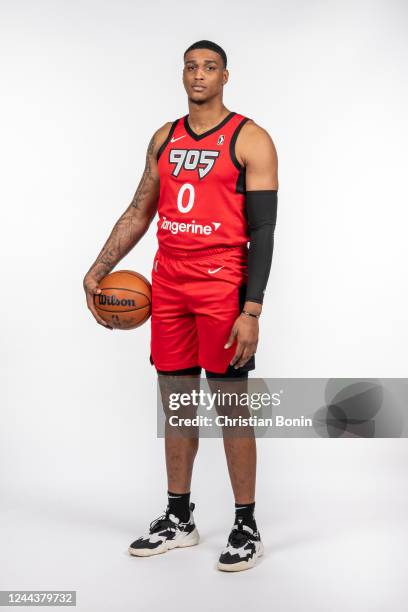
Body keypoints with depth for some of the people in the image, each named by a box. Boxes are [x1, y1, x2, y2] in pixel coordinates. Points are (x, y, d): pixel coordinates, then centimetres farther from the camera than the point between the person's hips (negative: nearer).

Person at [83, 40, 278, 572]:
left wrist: (251, 312, -17)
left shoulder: (249, 140, -6)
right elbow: (140, 211, 18)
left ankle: (246, 528, 11)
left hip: (222, 288, -6)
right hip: (169, 287, 6)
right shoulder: (165, 139, 12)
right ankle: (178, 521, 23)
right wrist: (98, 270, 11)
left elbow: (263, 231, -10)